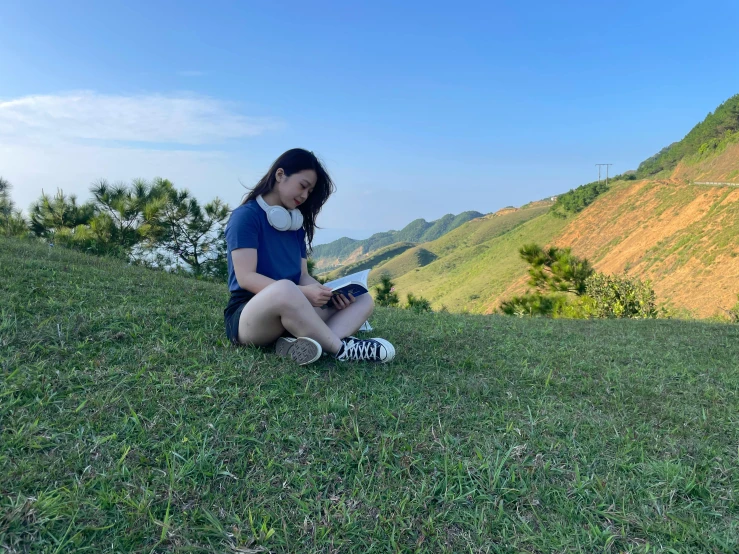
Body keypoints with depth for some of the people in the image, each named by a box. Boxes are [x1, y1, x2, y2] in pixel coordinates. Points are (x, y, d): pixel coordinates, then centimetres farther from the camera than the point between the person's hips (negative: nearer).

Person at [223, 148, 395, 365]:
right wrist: (303, 293, -27)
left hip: (291, 313, 8)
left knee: (363, 300, -7)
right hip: (248, 315, -7)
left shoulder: (296, 224, 15)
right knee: (285, 289, -41)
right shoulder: (246, 216, -7)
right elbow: (245, 277, -17)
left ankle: (300, 343, -34)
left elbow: (303, 276, 10)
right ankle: (340, 348, -21)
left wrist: (329, 293, -11)